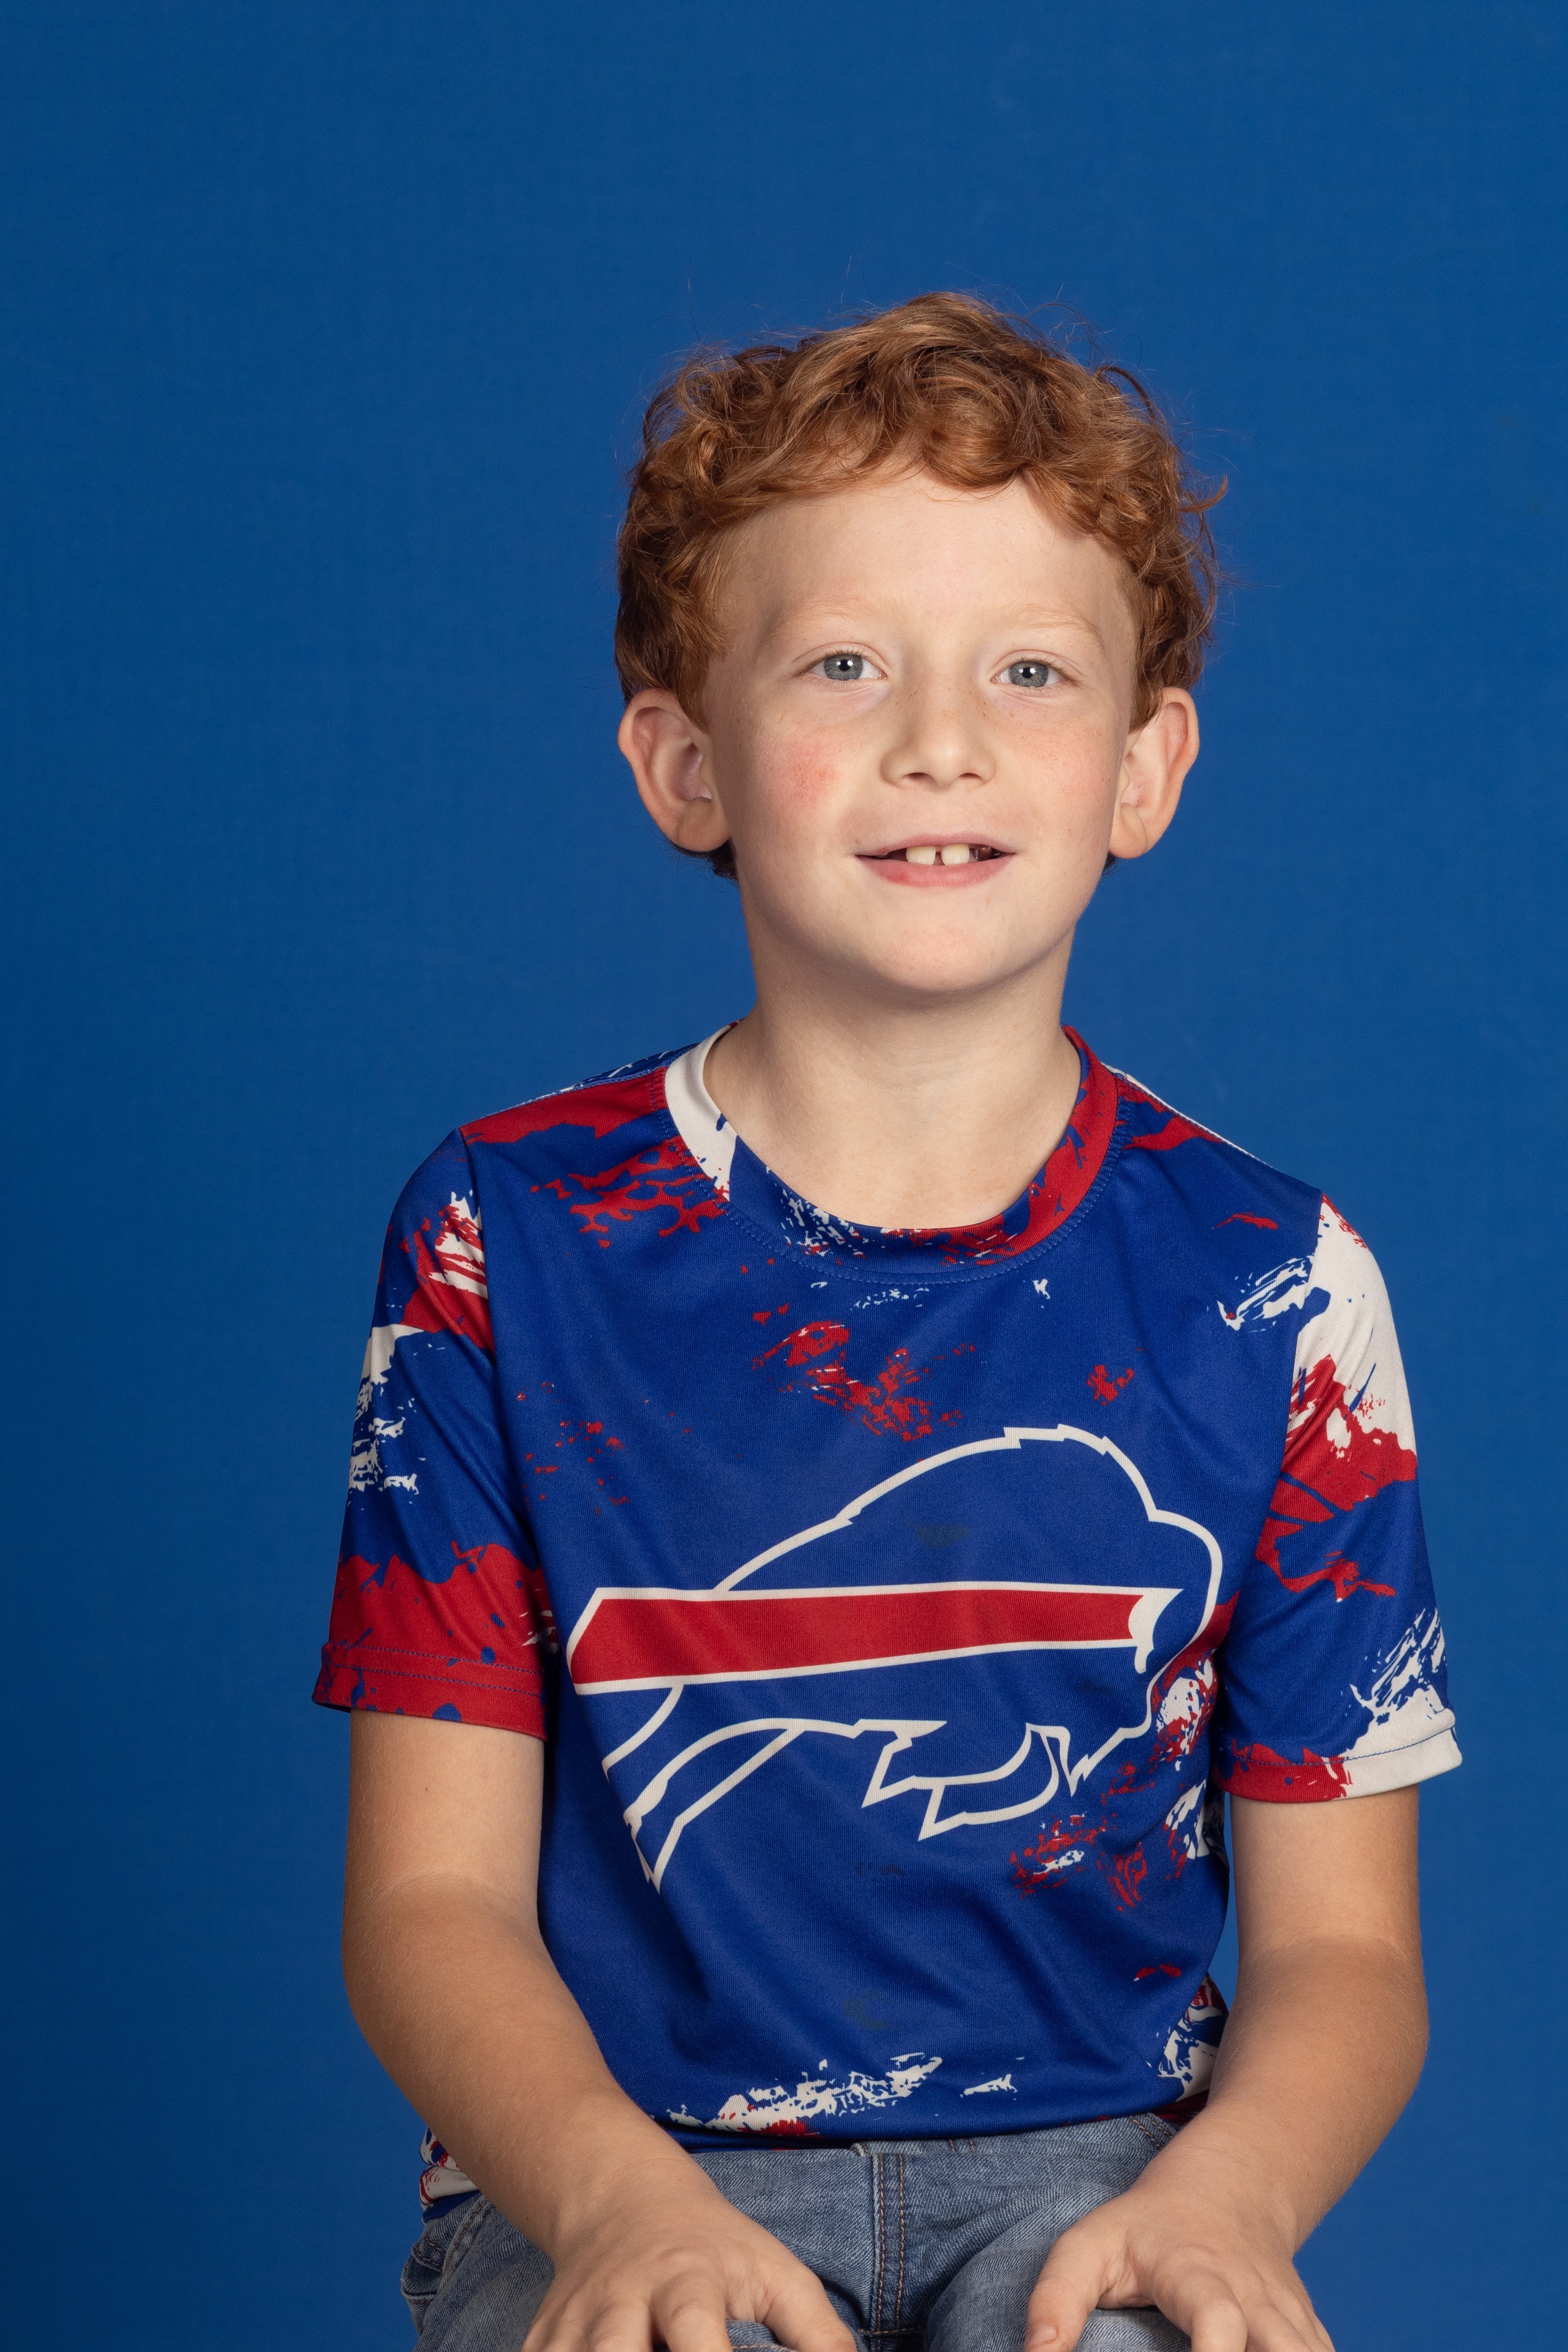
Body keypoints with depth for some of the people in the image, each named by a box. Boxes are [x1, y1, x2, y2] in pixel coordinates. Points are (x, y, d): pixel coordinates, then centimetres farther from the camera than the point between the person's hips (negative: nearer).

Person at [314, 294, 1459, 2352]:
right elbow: (433, 1895, -1)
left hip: (1089, 2156, 1)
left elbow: (1339, 1948, 4)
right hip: (611, 2158, 0)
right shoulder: (512, 1243, 0)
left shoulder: (1267, 1289, 2)